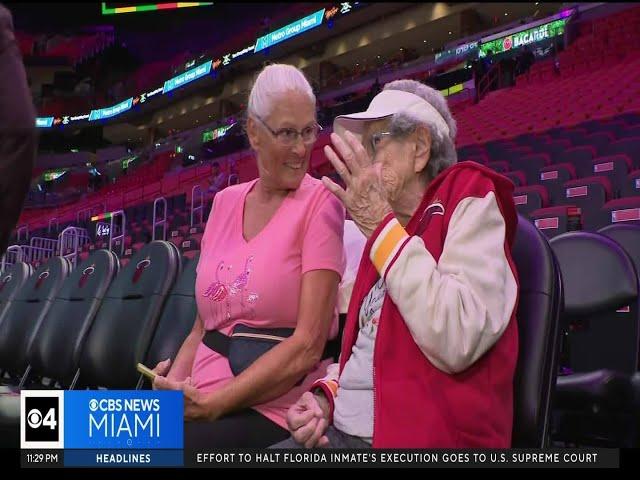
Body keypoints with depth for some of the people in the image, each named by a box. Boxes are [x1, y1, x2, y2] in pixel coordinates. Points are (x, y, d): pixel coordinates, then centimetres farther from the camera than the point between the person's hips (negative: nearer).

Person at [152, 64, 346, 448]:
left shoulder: (320, 203, -6)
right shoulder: (225, 203, 11)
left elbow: (307, 345, -13)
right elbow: (204, 327, 14)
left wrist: (213, 403, -17)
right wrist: (175, 384, -5)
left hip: (273, 413, -5)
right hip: (203, 403, 5)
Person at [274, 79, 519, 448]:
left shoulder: (470, 200, -4)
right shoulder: (389, 226, 15)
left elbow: (457, 342, -21)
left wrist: (380, 223, -16)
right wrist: (326, 395, 4)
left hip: (426, 436, -6)